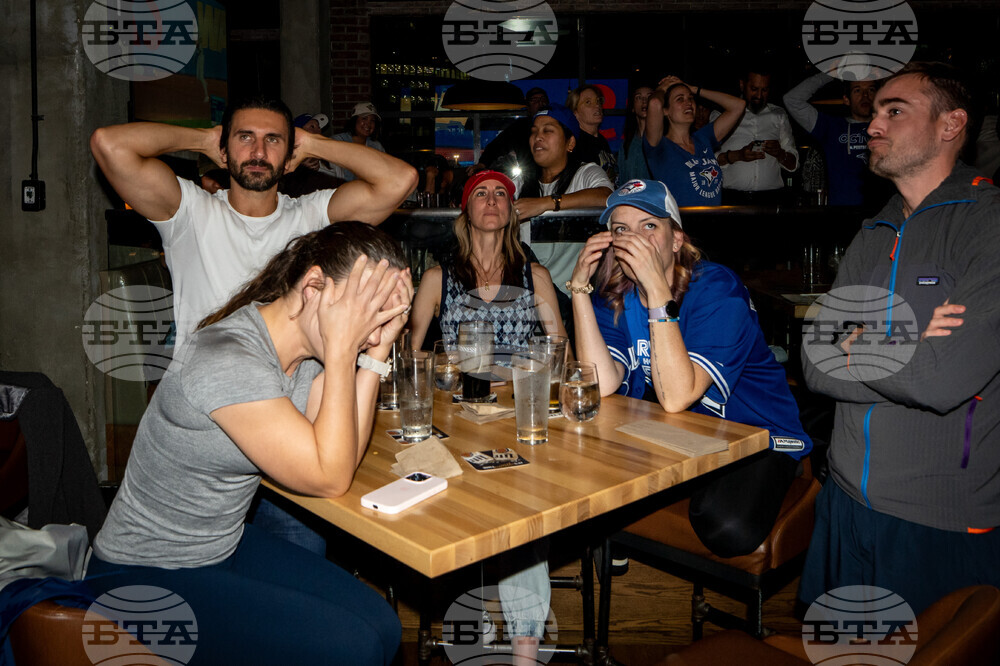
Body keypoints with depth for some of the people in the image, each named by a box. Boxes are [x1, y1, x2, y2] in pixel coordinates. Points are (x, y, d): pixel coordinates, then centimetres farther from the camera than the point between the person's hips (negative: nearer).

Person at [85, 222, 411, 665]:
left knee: (381, 626, -4)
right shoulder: (227, 360, -30)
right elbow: (330, 479, -26)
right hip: (145, 578, -8)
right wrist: (341, 348, -29)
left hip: (226, 545, 8)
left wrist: (377, 351, -15)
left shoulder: (306, 344, -5)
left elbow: (343, 455, -9)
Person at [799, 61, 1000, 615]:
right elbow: (816, 366, 1)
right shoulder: (873, 237, 9)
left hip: (943, 527, -6)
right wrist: (906, 351, -16)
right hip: (846, 506, 6)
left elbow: (944, 380, -26)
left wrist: (856, 348, -8)